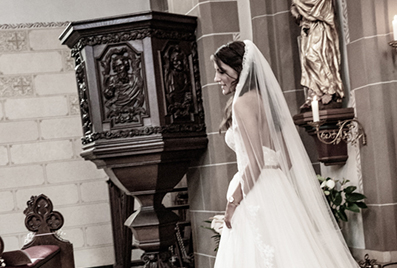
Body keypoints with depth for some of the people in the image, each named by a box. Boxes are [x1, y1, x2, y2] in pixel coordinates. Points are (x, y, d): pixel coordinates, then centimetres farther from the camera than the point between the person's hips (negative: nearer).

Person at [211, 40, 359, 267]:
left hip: (257, 196, -9)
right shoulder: (265, 99, 15)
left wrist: (233, 201, -11)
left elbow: (255, 163, -18)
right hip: (278, 190, 9)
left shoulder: (243, 103, -11)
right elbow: (288, 158, 16)